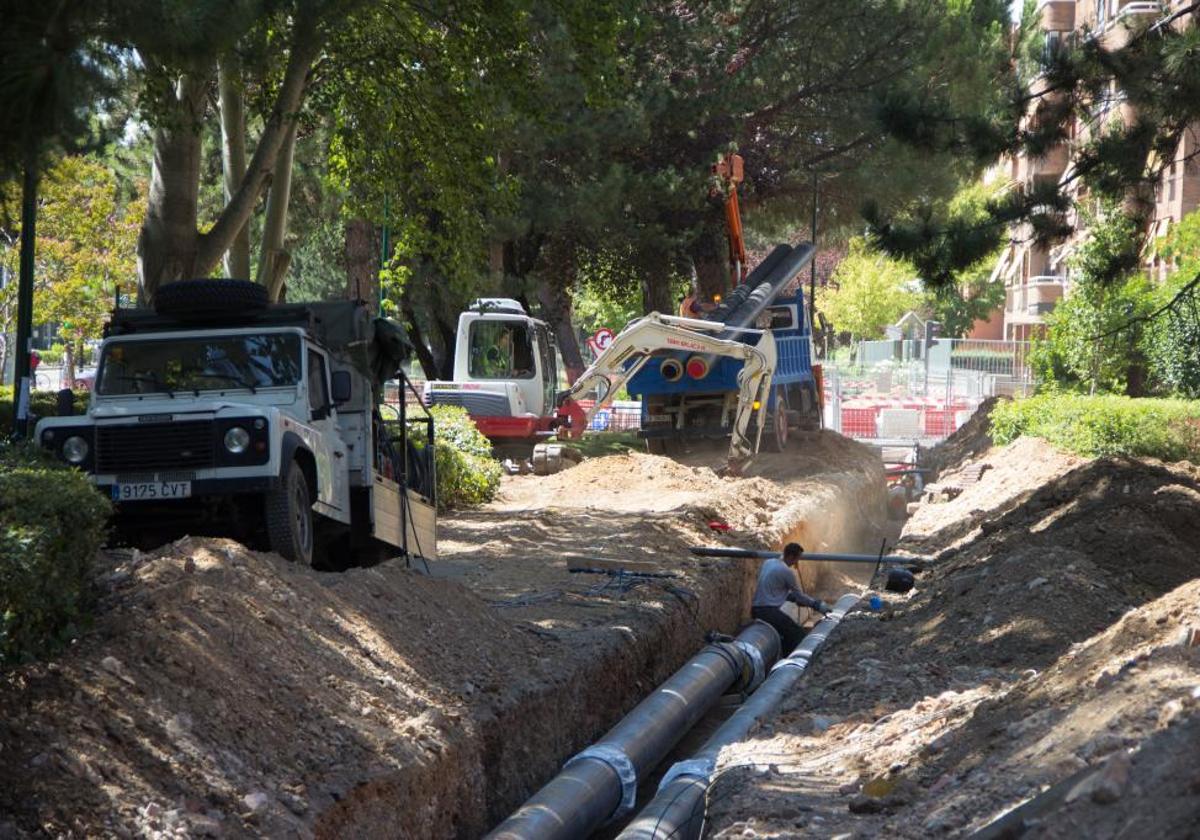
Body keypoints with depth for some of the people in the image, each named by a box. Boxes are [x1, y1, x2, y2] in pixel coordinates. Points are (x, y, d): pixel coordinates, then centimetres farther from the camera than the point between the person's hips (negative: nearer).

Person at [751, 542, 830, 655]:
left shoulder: (769, 563, 14)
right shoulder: (787, 571, -11)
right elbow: (800, 597, -3)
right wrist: (817, 605, 10)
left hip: (756, 609, 9)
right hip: (768, 611, -9)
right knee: (799, 635, -8)